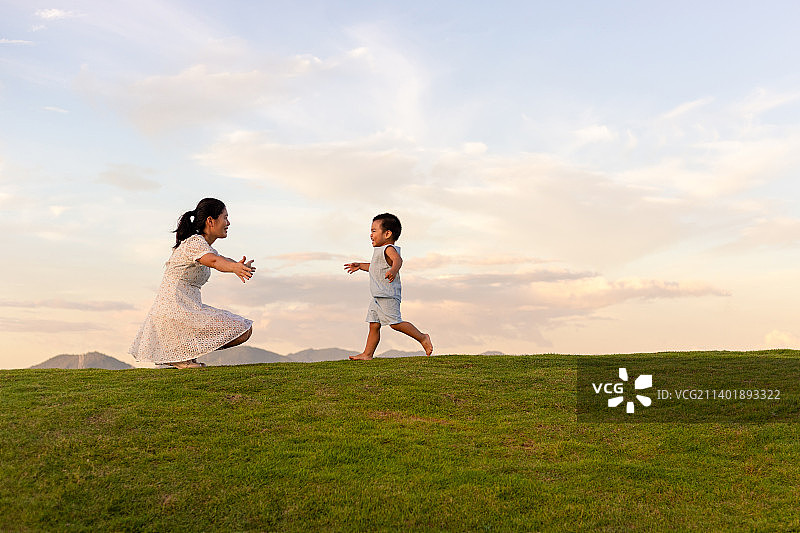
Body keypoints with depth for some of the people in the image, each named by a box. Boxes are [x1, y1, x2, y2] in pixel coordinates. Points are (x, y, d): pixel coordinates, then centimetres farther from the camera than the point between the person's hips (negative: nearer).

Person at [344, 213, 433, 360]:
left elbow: (397, 260, -33)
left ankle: (422, 338, -2)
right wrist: (360, 266, 43)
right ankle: (367, 354, 10)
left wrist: (393, 271, -53)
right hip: (378, 297, 10)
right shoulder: (380, 251, 22)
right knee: (374, 325, 8)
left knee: (395, 322, -14)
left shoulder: (389, 249, -12)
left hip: (388, 296, -10)